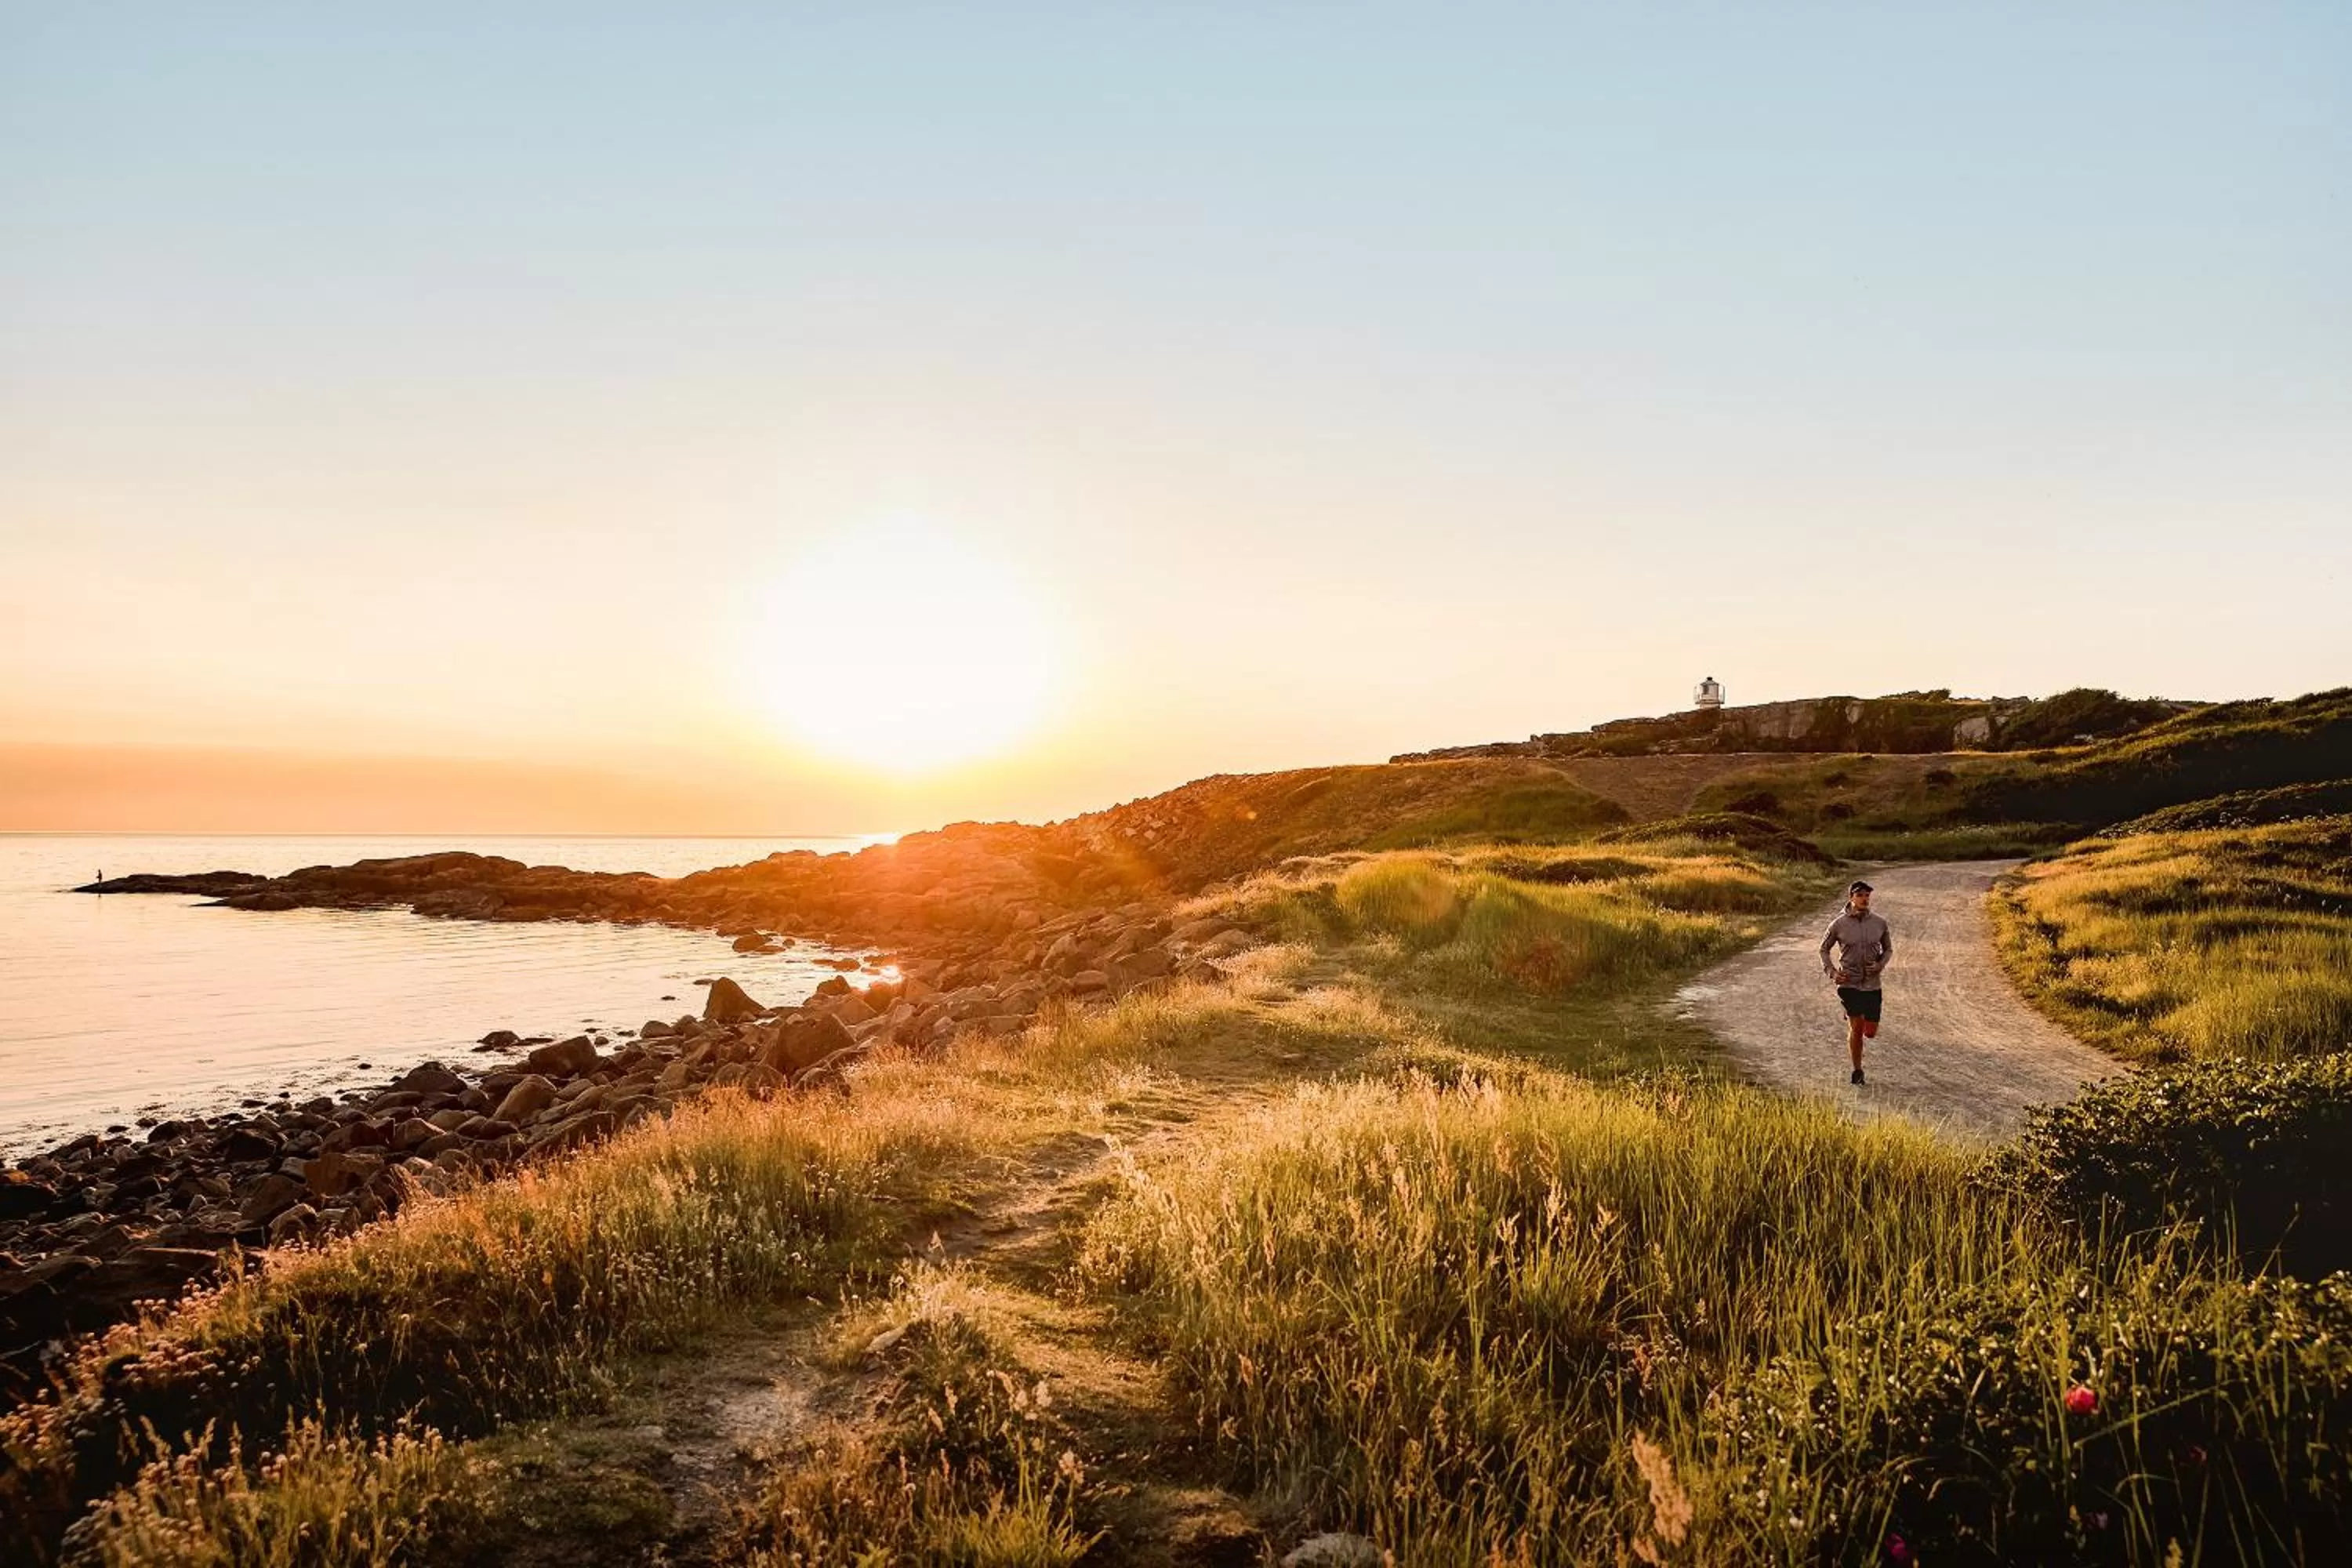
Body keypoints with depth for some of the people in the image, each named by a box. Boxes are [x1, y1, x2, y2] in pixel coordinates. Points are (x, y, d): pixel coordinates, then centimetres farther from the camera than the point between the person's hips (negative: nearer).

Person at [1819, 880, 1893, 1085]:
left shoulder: (1880, 923, 0)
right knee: (1856, 1027, -10)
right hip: (1849, 984, -2)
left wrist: (1881, 965, -5)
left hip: (1872, 985, 3)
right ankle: (1857, 1071, 6)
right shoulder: (1839, 925, -5)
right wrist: (1832, 972, -4)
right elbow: (1824, 949, 9)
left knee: (1870, 1033, 4)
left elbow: (1888, 949, 15)